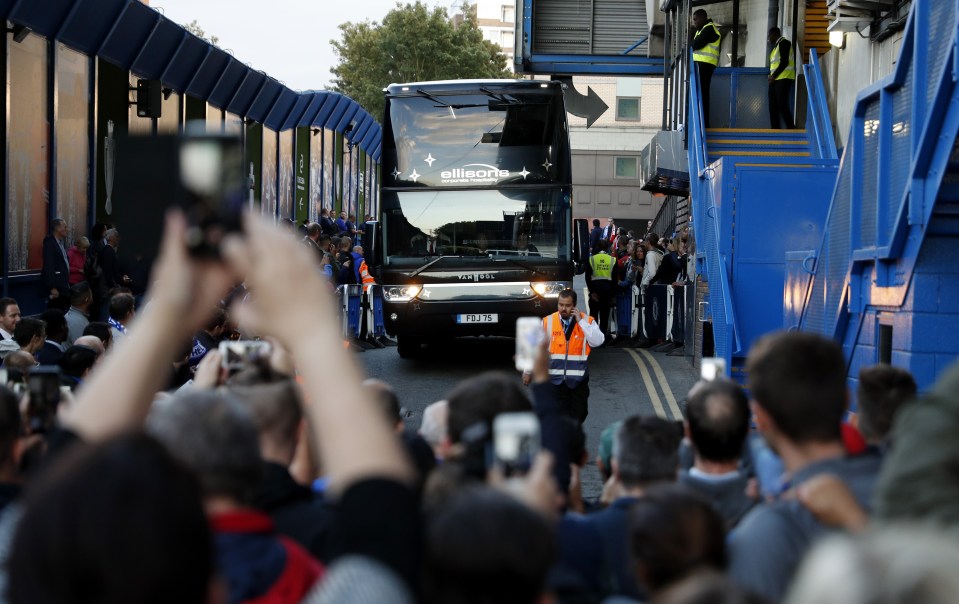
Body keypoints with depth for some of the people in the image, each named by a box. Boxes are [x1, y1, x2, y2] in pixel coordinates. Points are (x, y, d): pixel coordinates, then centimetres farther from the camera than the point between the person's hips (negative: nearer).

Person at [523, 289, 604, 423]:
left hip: (578, 379, 1)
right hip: (556, 378, -1)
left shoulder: (587, 321, -1)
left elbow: (597, 341, -18)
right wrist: (528, 371, 11)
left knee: (579, 415, 12)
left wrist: (581, 321, -18)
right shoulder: (548, 322, 0)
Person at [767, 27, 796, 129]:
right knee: (773, 106, 2)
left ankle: (791, 128, -12)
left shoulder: (784, 43, -4)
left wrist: (774, 75, -15)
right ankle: (775, 130, 0)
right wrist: (772, 76, 8)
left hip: (784, 79, -9)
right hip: (775, 80, 9)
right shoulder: (776, 46, 23)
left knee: (782, 105, -15)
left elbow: (784, 62, -14)